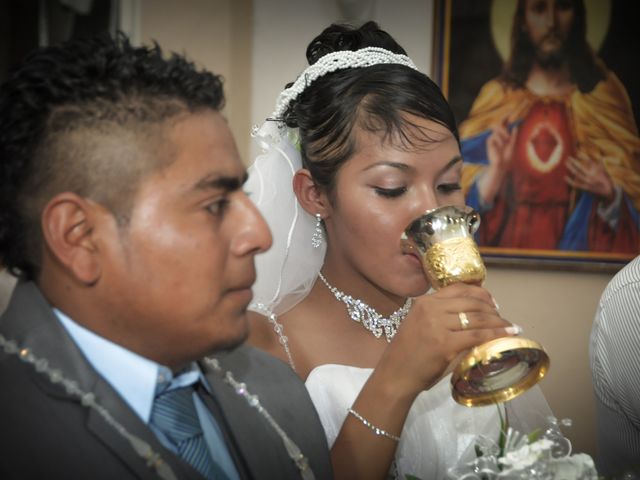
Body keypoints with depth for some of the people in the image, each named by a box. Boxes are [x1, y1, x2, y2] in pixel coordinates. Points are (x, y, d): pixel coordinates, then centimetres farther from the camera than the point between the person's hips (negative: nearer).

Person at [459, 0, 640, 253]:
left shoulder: (603, 93, 5)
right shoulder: (496, 97, 6)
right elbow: (467, 200, 6)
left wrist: (609, 193, -13)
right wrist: (494, 172, -12)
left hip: (580, 244, 0)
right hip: (509, 241, 0)